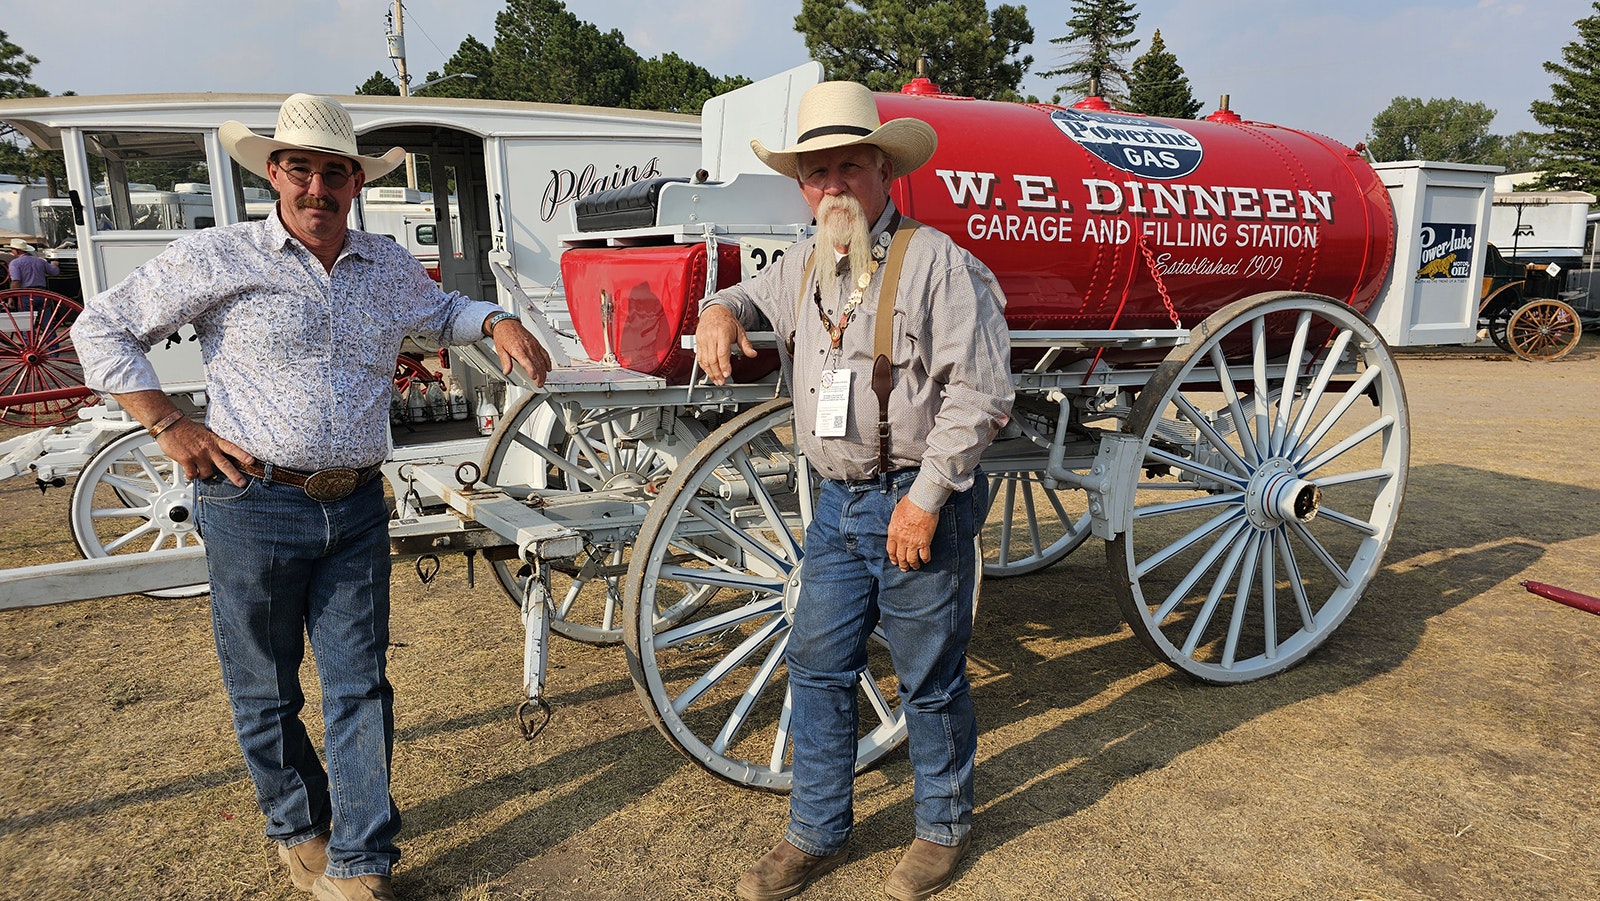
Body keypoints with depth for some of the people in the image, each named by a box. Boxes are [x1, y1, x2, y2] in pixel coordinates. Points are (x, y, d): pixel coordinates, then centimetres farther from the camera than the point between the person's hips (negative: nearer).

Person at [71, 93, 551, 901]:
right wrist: (170, 426, -5)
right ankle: (298, 829, 35)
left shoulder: (389, 267, 9)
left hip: (357, 510, 3)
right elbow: (101, 327, 5)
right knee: (265, 691, 12)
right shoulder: (218, 257, -3)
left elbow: (443, 310, 30)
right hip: (254, 507, -2)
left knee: (359, 686, 5)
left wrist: (498, 321, 8)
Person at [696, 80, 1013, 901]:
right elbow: (751, 296, 32)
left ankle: (944, 828, 30)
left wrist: (925, 498, -17)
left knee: (929, 678, 7)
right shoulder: (804, 267, 11)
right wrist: (720, 310, 7)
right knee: (817, 666, 11)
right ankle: (816, 834, 29)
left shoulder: (934, 260, -10)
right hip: (838, 503, 7)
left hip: (918, 502, -6)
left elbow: (980, 392, -14)